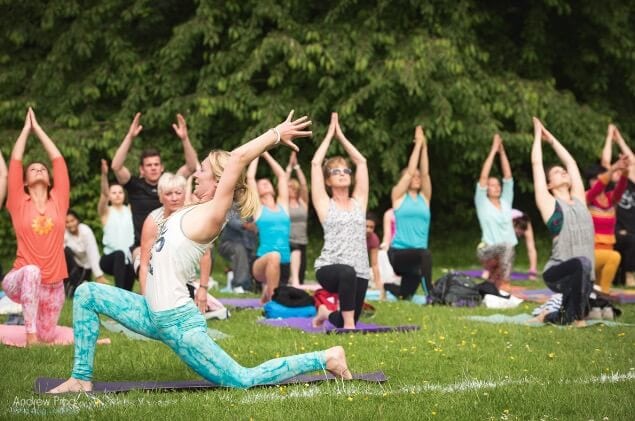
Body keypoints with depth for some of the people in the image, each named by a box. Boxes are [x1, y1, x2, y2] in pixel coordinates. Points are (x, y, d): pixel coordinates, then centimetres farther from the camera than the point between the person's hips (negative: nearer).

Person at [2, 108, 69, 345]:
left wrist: (37, 128, 12)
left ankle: (27, 319, 44)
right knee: (32, 271, -38)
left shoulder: (58, 201, 6)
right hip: (22, 280, -3)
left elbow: (58, 160, 5)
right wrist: (26, 129, 7)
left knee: (47, 337, 11)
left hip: (53, 284, 4)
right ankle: (29, 328, -28)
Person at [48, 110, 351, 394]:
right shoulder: (202, 210, 6)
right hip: (155, 314, 9)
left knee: (242, 380, -1)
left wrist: (275, 134, -19)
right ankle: (82, 378, 10)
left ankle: (324, 358, 10)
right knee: (87, 294, 9)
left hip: (178, 324, -9)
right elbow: (239, 159, 14)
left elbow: (238, 158, -26)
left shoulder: (211, 216, -19)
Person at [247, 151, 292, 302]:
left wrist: (266, 155, 28)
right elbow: (250, 177, 7)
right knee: (273, 256, -38)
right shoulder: (258, 208, 8)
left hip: (284, 265, 5)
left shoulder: (283, 205, 17)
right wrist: (257, 155, 18)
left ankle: (267, 292, 42)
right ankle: (269, 296, -27)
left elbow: (282, 175, 21)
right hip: (262, 263, -5)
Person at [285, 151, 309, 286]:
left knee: (301, 278, -1)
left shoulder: (303, 203, 12)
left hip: (302, 242, 5)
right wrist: (290, 167, -9)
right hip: (287, 242, -5)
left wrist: (297, 166, -2)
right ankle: (294, 281, -48)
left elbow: (304, 184, 1)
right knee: (296, 251, -38)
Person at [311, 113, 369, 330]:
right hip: (329, 268, -4)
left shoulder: (359, 202, 13)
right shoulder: (324, 204, 4)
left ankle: (327, 313, 41)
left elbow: (361, 161, 13)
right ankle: (348, 324, -24)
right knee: (347, 272, -39)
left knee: (343, 324, 5)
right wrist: (330, 134, 7)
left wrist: (341, 136, 16)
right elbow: (315, 163, -1)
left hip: (359, 272, 4)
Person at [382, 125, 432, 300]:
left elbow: (425, 173, 2)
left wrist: (425, 146, -2)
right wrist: (418, 144, -1)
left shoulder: (424, 198, 13)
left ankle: (387, 286, 43)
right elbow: (410, 171, -4)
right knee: (425, 254, -37)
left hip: (415, 256, 6)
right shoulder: (398, 196, 3)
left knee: (405, 295, 12)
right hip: (398, 252, -6)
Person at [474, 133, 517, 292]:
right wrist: (493, 151, -6)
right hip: (487, 250, -6)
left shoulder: (506, 202, 14)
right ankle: (503, 284, -35)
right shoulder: (482, 203, 3)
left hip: (504, 253, 6)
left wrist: (502, 151, 3)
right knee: (507, 246, -36)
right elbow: (483, 177, -6)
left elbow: (508, 176, 8)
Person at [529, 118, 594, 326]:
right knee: (582, 263, -37)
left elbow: (571, 162, 26)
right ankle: (577, 319, -25)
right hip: (557, 274, -6)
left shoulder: (579, 200, 18)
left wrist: (551, 139, 33)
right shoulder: (549, 204, 5)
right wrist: (538, 135, 19)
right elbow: (537, 164, 7)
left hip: (582, 278, 6)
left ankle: (549, 316, 34)